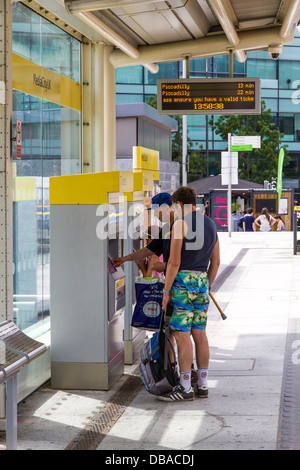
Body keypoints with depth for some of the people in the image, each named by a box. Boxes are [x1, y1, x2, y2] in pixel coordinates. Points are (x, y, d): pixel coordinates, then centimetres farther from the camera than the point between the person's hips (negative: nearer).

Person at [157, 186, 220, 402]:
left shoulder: (180, 224, -11)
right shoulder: (211, 224, 12)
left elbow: (174, 262, -14)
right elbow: (216, 262, 15)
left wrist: (166, 291, -9)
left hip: (183, 281, -8)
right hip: (202, 280, 8)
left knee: (182, 335, -6)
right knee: (199, 333, 10)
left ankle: (185, 388, -5)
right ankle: (203, 384, 14)